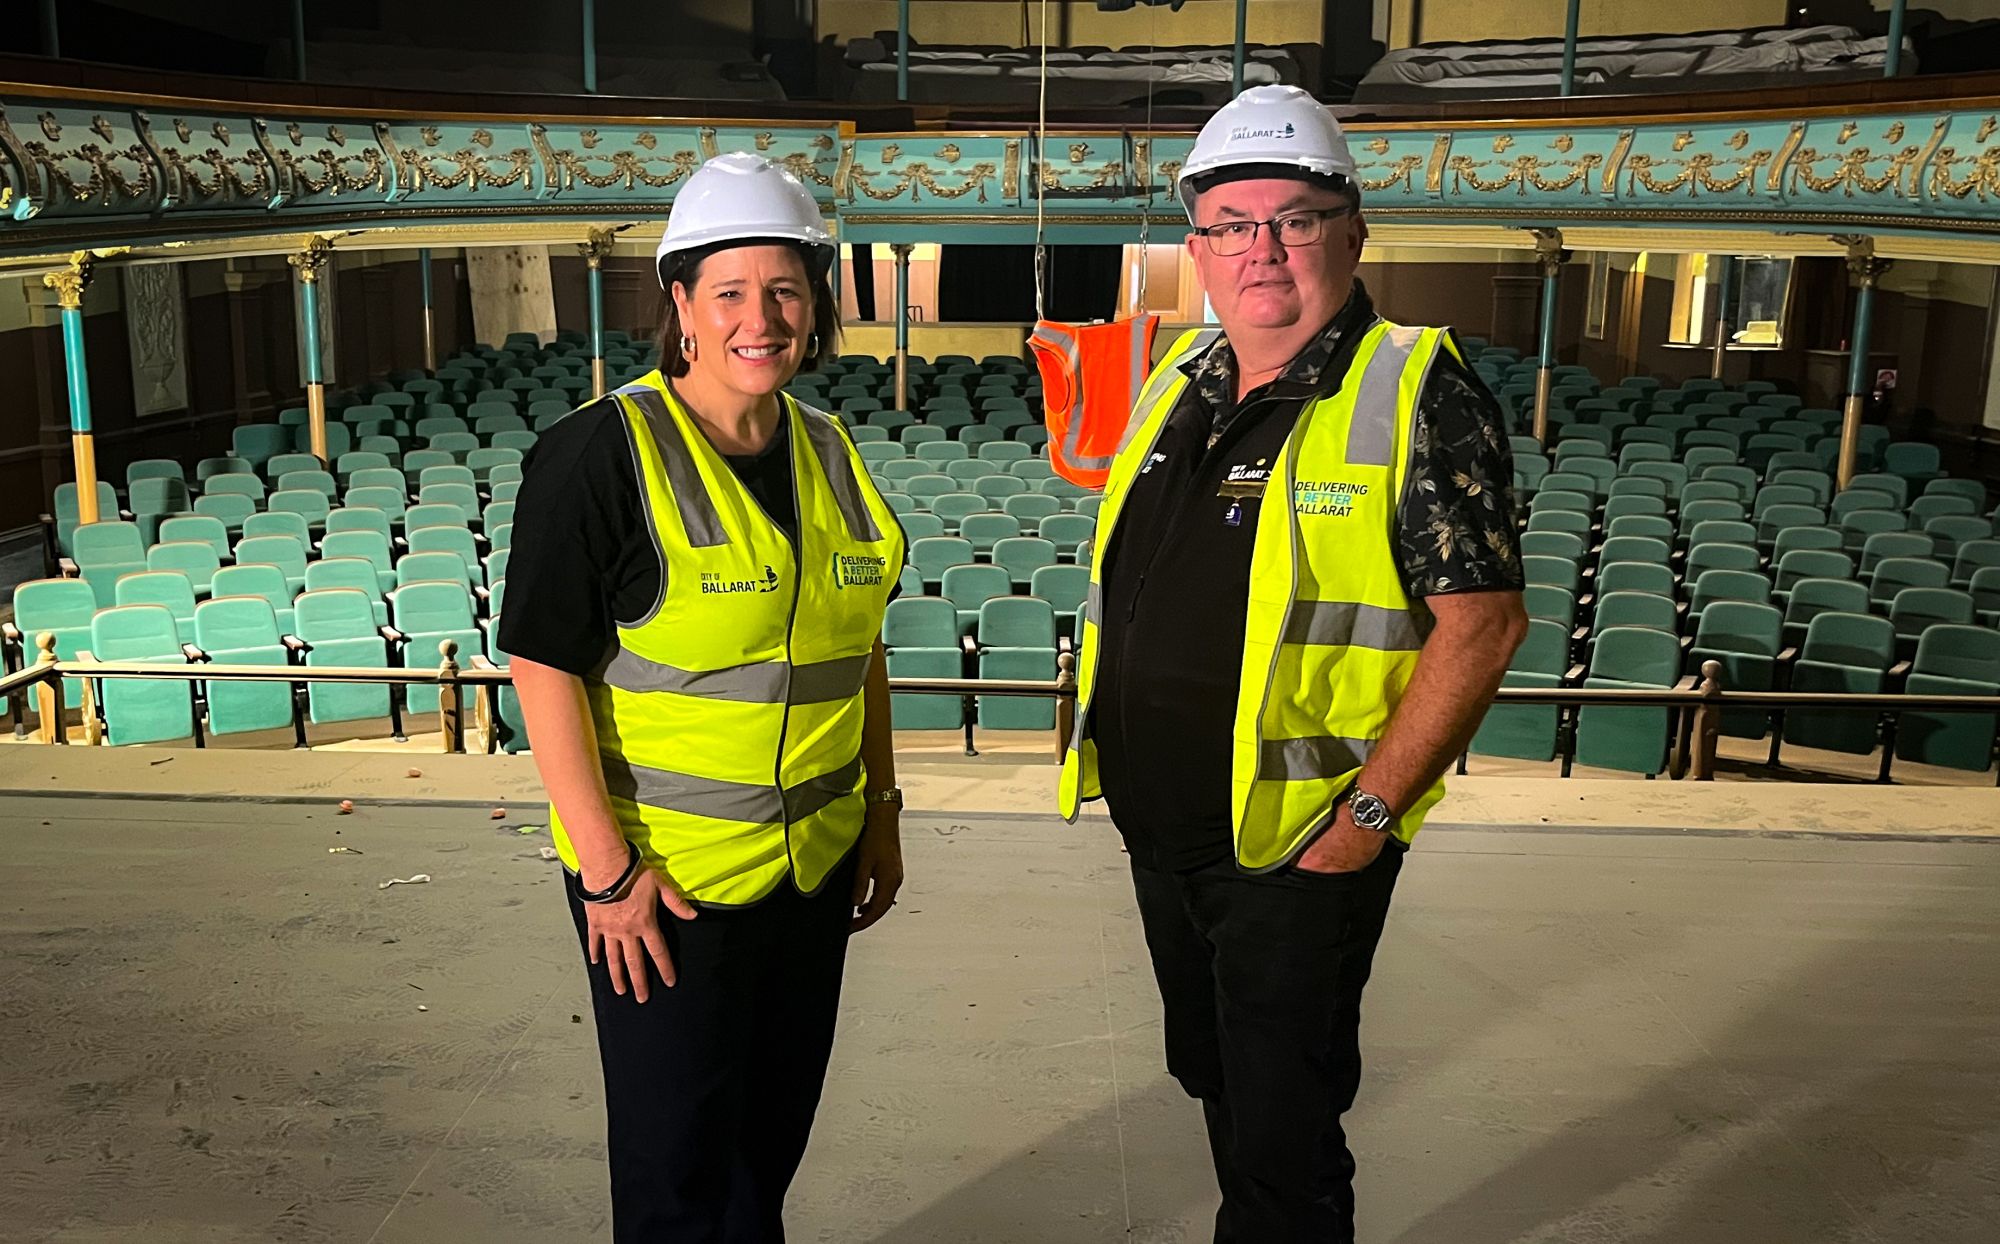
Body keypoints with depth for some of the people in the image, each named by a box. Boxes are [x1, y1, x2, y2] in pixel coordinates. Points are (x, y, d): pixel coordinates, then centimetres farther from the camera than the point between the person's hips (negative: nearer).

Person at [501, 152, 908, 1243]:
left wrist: (881, 808, 14)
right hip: (667, 878, -6)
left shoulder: (827, 453, 6)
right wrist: (606, 867, -17)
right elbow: (545, 669, -16)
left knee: (774, 1133, 20)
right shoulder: (600, 453, -15)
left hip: (815, 865, 6)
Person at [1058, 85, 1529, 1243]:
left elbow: (1483, 620, -18)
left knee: (1283, 1141, 6)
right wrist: (1111, 746, 12)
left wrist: (1372, 812, -20)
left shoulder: (1418, 393, -14)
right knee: (1212, 1079, 24)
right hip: (1162, 830, 7)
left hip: (1301, 846, -7)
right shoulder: (1179, 381, 7)